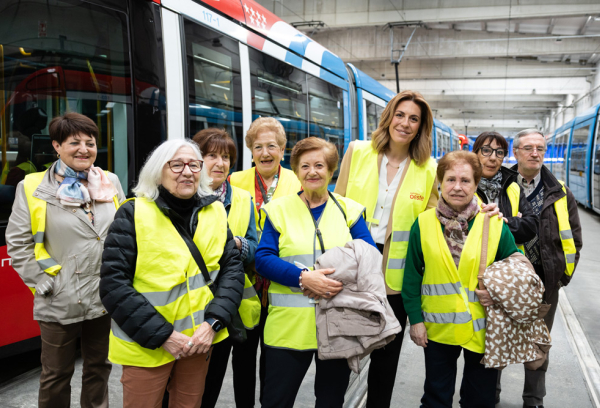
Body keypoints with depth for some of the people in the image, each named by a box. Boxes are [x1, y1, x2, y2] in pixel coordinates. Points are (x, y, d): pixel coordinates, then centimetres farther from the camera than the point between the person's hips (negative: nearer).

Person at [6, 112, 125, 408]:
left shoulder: (111, 183, 4)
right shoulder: (33, 188, -5)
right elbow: (17, 243, -3)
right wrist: (43, 284, -8)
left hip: (106, 299, 3)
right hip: (60, 303, -3)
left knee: (99, 369, 18)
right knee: (56, 375, 14)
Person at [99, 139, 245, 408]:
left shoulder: (214, 211, 1)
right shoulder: (133, 214, -10)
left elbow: (232, 267, 1)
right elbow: (113, 284, -14)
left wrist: (213, 322, -12)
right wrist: (161, 334, -17)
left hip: (200, 338, 4)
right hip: (146, 344, -3)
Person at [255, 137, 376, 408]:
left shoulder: (349, 210, 7)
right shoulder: (279, 210, 3)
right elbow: (263, 259, -5)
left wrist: (340, 279, -19)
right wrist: (304, 277, -21)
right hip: (289, 325, -1)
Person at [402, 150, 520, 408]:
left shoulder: (495, 224, -5)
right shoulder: (423, 223, -5)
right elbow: (412, 276, -1)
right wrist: (415, 319, -3)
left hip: (482, 328, 0)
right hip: (438, 327, 0)